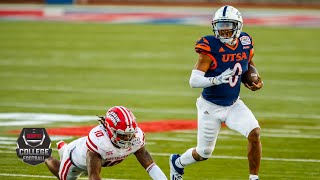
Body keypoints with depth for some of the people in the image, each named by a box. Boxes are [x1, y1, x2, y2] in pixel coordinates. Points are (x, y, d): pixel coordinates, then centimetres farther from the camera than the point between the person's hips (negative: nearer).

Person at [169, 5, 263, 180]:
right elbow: (193, 81, -27)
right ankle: (177, 162, 43)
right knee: (203, 153, 10)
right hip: (211, 107, -4)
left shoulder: (245, 43, -6)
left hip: (234, 105, 4)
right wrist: (216, 80, -43)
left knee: (254, 133, -20)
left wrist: (257, 81, 0)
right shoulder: (210, 47, -23)